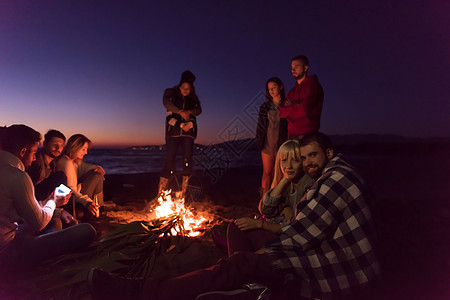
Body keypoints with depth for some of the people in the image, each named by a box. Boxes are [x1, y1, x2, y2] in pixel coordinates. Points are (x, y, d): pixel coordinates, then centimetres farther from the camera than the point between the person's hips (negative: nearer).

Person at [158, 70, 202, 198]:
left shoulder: (193, 97, 16)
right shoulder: (171, 93, 9)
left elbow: (199, 109, 2)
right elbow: (166, 102, -10)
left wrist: (189, 111, -18)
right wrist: (180, 111, -22)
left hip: (188, 132, 3)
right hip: (173, 131, -3)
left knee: (187, 162, -3)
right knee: (170, 162, -9)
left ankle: (183, 194, 4)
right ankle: (159, 195, -4)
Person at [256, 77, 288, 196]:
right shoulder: (265, 106, 12)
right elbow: (260, 125, 15)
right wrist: (259, 141, 6)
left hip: (281, 144, -2)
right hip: (267, 144, 2)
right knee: (267, 173, 4)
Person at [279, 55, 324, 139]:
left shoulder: (313, 85, -1)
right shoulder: (292, 91, 19)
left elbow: (304, 109, -14)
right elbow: (281, 112, 9)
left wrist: (287, 110, 2)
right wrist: (294, 107, -9)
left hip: (308, 135, -6)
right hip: (291, 134, 6)